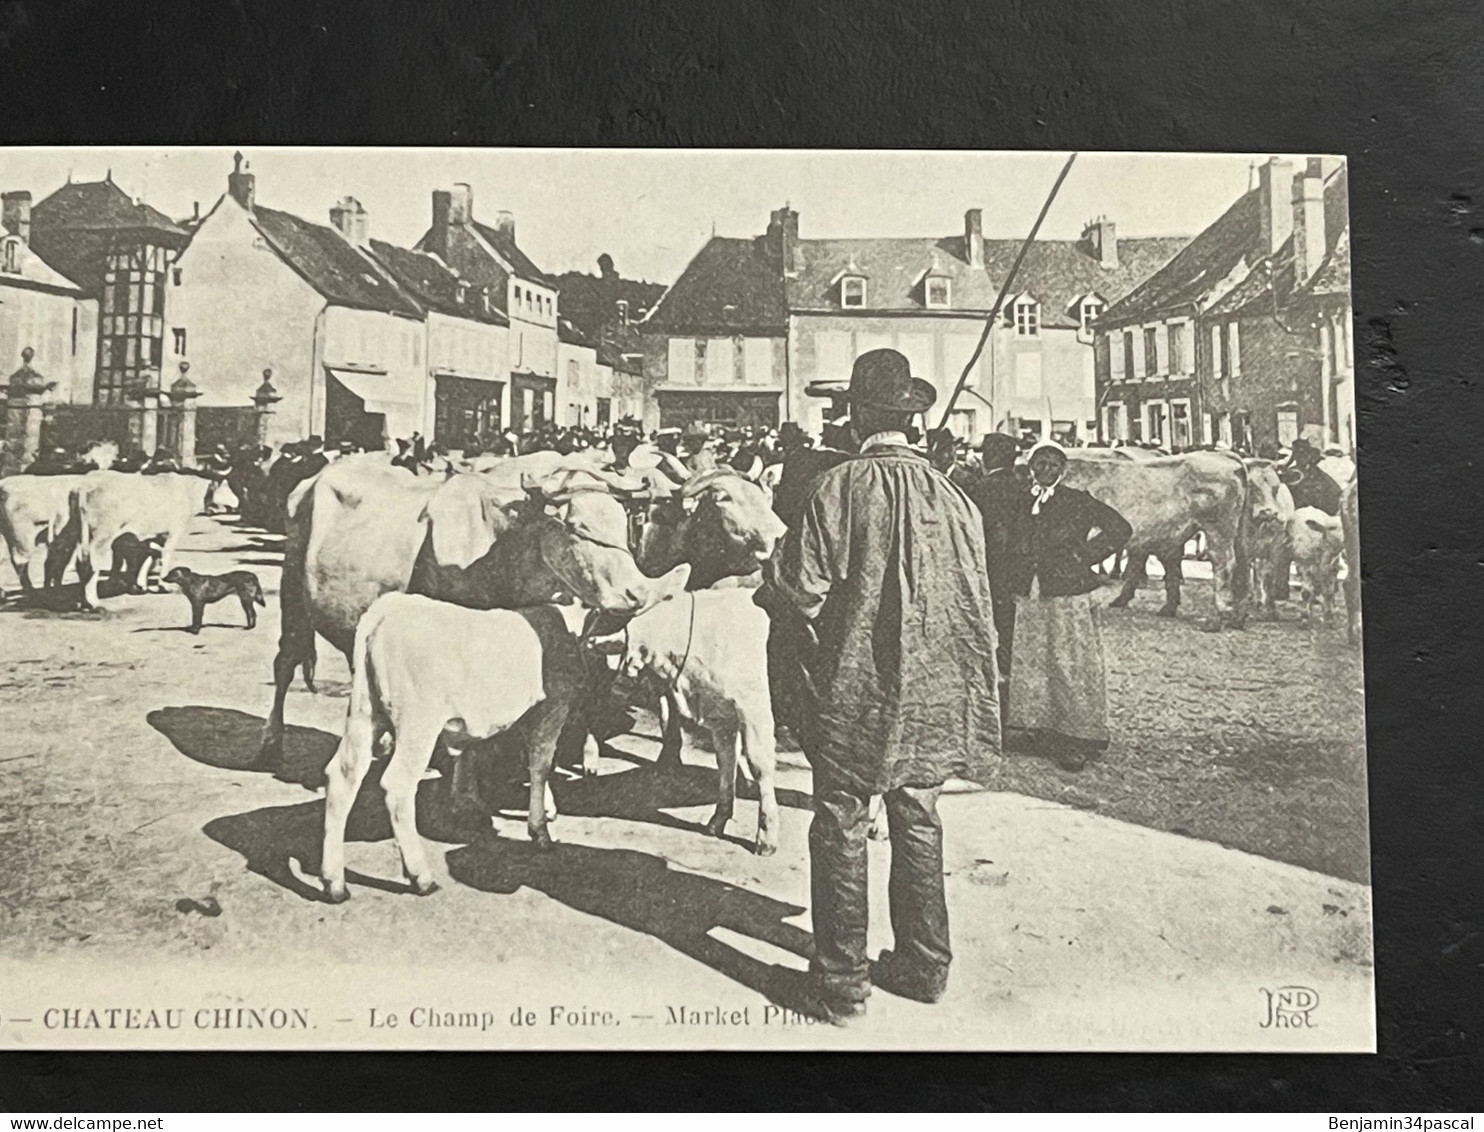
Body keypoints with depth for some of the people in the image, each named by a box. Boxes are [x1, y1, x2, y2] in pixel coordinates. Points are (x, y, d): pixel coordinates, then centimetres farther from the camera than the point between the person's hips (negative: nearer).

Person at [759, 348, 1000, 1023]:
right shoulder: (949, 495, -3)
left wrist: (766, 590, 7)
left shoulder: (838, 489, -15)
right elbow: (976, 602, 2)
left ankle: (842, 984, 15)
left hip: (852, 689, -4)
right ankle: (924, 964, 28)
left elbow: (798, 591, -15)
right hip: (929, 695, 4)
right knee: (918, 822, 16)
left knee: (842, 827, 7)